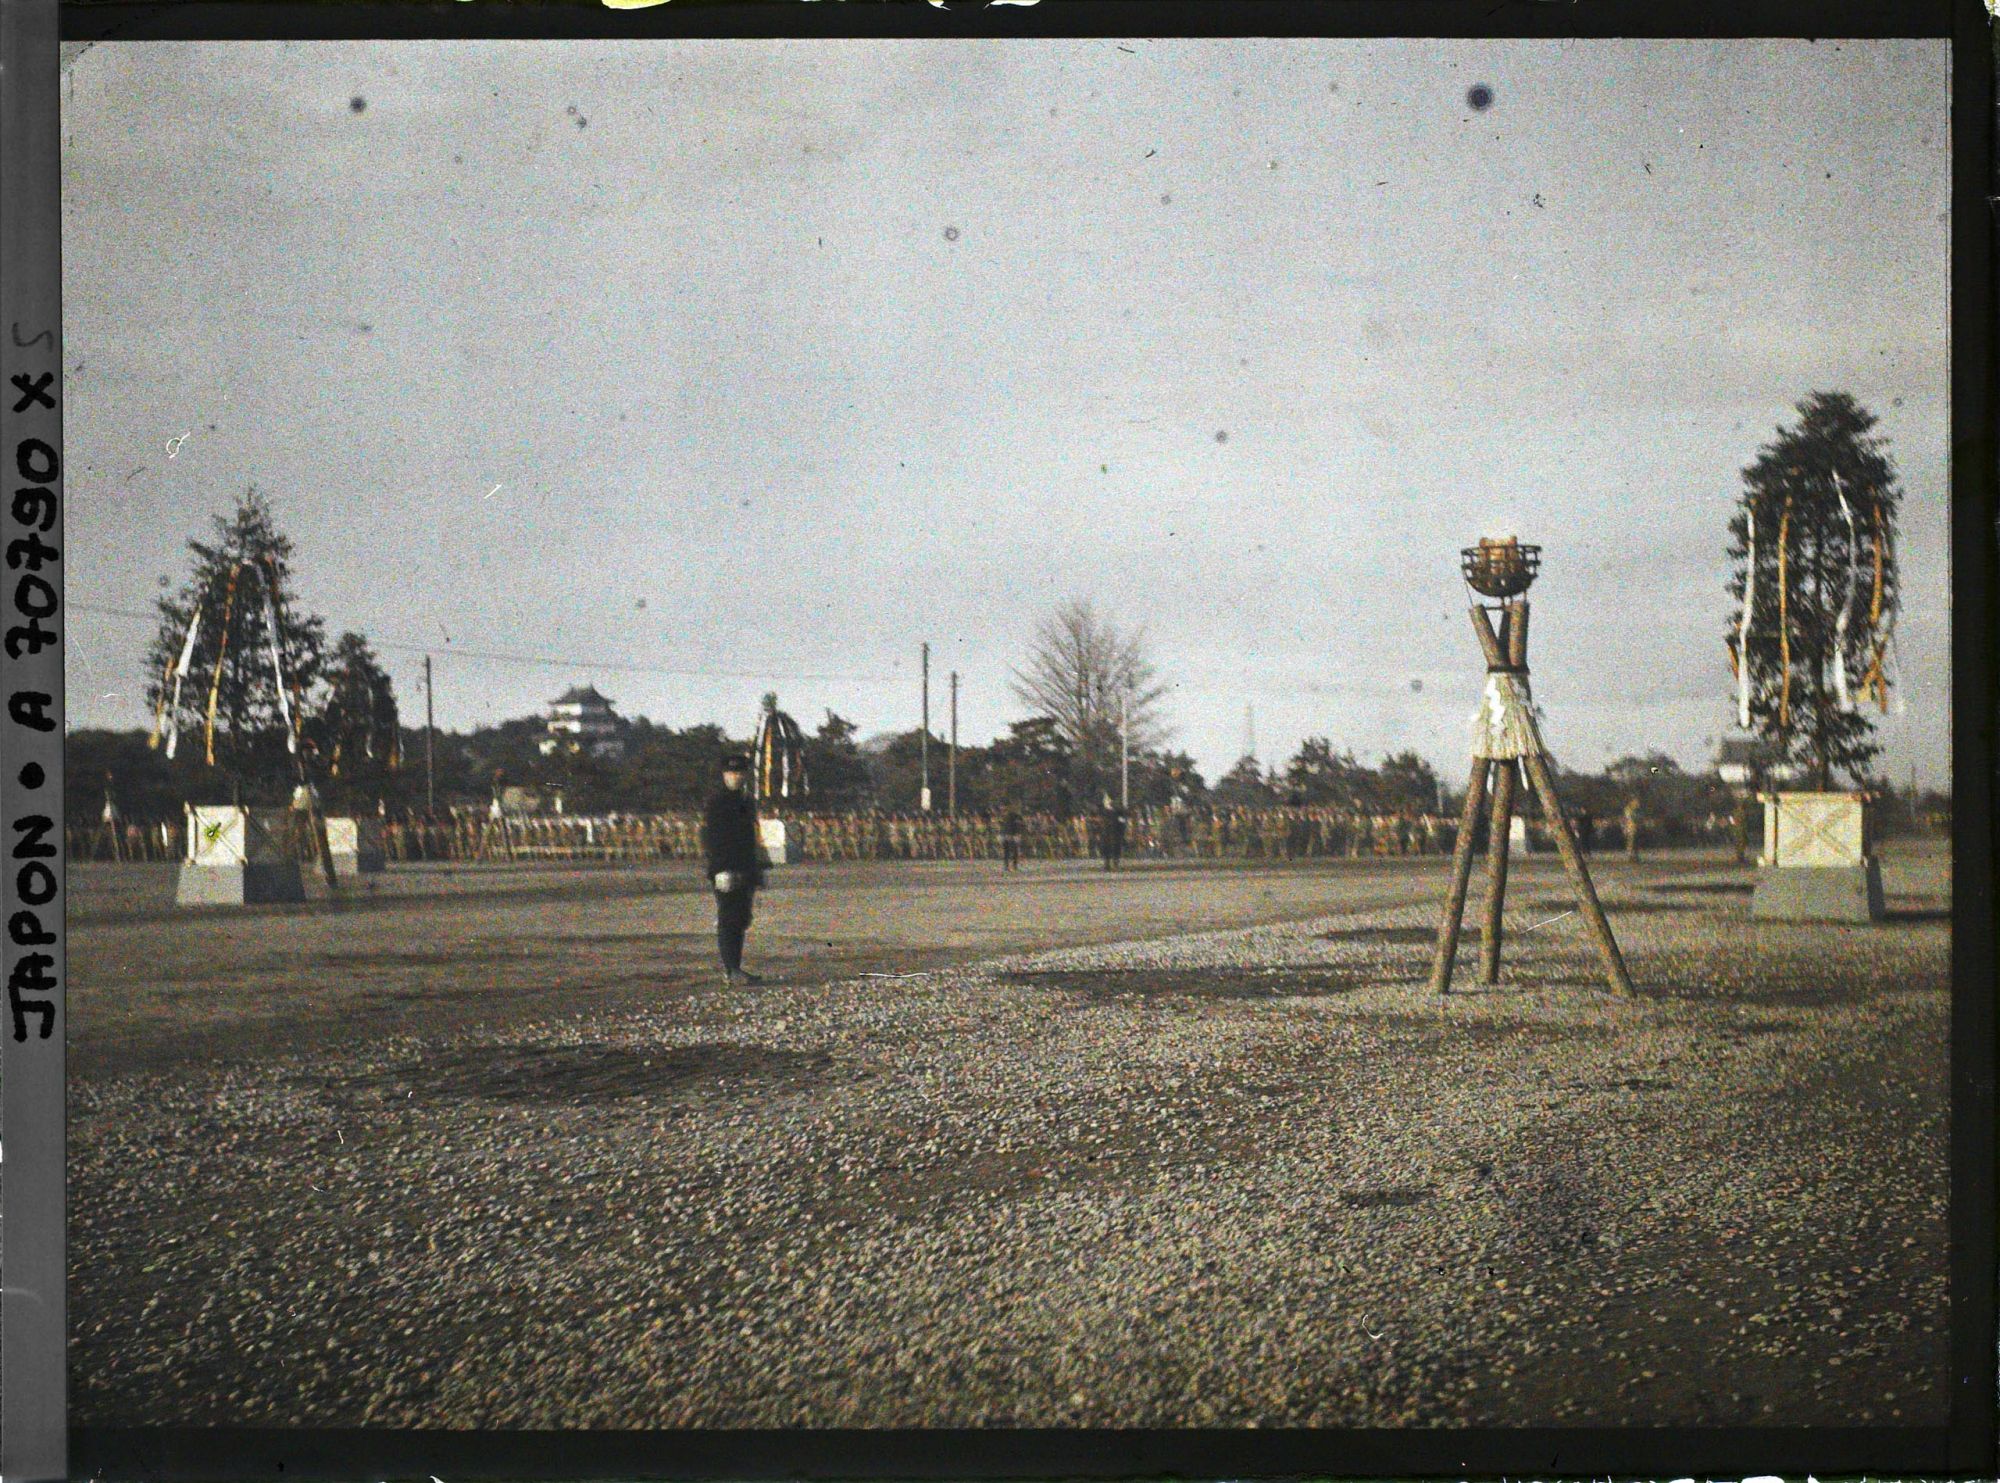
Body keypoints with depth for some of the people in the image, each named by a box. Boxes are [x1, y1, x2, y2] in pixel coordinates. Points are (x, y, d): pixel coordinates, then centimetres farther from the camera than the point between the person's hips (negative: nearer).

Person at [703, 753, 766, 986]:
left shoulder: (746, 802, 19)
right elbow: (709, 837, -14)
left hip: (745, 873, 8)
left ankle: (734, 970, 15)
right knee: (728, 921, -9)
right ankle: (731, 971, -11)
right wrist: (722, 869, -20)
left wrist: (756, 870, 21)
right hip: (726, 872, -8)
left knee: (741, 922, 9)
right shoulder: (716, 801, -8)